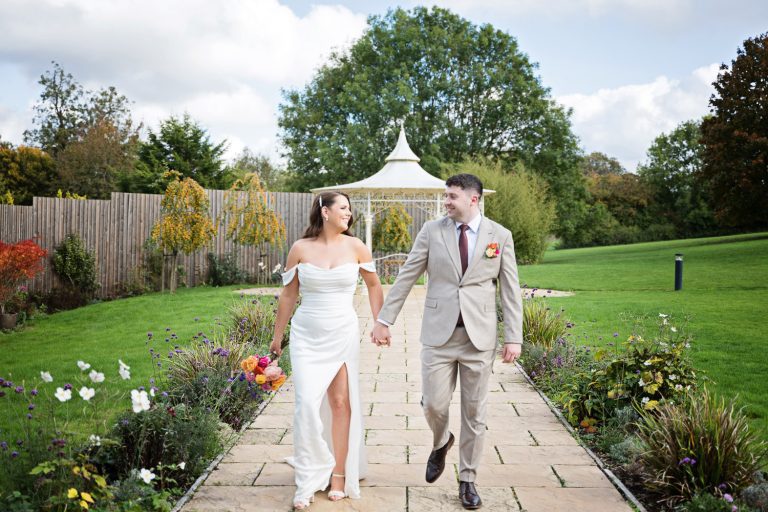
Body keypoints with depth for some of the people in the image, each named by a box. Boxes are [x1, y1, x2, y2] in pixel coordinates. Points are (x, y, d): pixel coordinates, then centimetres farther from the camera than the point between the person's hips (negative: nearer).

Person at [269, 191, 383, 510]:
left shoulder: (355, 247, -1)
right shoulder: (300, 248, -3)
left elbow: (373, 285, 12)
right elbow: (288, 295, 5)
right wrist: (278, 335, 9)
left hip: (343, 336, 1)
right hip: (307, 337, -1)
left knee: (341, 403, 5)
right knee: (307, 404, -7)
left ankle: (339, 475, 19)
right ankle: (307, 483, 5)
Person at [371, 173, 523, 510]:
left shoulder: (500, 236, 2)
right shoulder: (432, 230, 2)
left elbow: (510, 290, 2)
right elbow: (406, 277, 3)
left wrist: (514, 337, -3)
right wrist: (384, 319, 1)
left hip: (479, 336, 0)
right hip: (439, 333, 0)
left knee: (474, 411, 6)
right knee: (433, 404, -2)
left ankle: (467, 480, 22)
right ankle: (441, 443, 34)